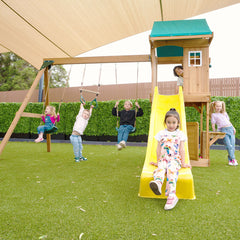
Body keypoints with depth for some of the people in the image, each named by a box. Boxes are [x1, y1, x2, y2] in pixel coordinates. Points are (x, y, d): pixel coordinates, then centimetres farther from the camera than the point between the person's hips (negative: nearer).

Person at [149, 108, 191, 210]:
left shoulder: (180, 134, 12)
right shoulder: (161, 133, 14)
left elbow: (181, 150, 10)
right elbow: (158, 148, 14)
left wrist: (183, 163, 7)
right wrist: (158, 161, 10)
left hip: (175, 159, -1)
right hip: (164, 158, 1)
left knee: (172, 169, -34)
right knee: (161, 167, -33)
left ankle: (171, 195, -46)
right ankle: (158, 183, -65)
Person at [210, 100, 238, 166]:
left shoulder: (224, 113, 23)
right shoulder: (213, 115, 9)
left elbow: (228, 121, 24)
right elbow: (213, 125, 6)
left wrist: (233, 128, 11)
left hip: (230, 128, 4)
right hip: (223, 130, -4)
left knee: (233, 145, -4)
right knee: (229, 145, -14)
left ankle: (230, 160, 3)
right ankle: (233, 159, -7)